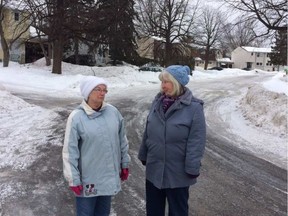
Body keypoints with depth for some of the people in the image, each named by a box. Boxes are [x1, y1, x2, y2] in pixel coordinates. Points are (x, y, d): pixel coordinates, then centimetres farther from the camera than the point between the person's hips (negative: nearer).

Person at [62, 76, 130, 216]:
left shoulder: (113, 112, -4)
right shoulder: (77, 117, -15)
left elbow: (122, 141, 6)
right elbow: (70, 151, -12)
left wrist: (124, 164, 11)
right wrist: (73, 179, -11)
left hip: (109, 176, 4)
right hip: (87, 178, -4)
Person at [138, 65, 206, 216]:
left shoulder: (194, 107, -16)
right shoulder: (158, 101, 1)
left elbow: (196, 141, -15)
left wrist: (192, 168, -15)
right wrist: (144, 155, 13)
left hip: (177, 173, -5)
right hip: (154, 169, 5)